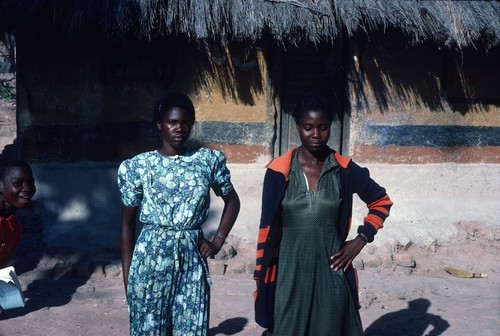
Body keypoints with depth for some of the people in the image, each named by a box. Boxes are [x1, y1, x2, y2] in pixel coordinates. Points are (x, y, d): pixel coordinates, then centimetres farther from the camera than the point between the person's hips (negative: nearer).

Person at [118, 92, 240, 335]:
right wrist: (127, 278, 2)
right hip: (150, 258, -1)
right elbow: (127, 224, 4)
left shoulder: (209, 160, 3)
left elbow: (232, 201, 17)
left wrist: (217, 241, 5)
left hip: (192, 260, 1)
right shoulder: (138, 166, -1)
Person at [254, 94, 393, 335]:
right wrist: (262, 280, 0)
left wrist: (361, 239, 2)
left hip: (331, 273, 1)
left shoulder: (344, 170, 0)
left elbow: (381, 202, 14)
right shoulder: (279, 171, -4)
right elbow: (268, 228, 0)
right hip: (290, 274, -1)